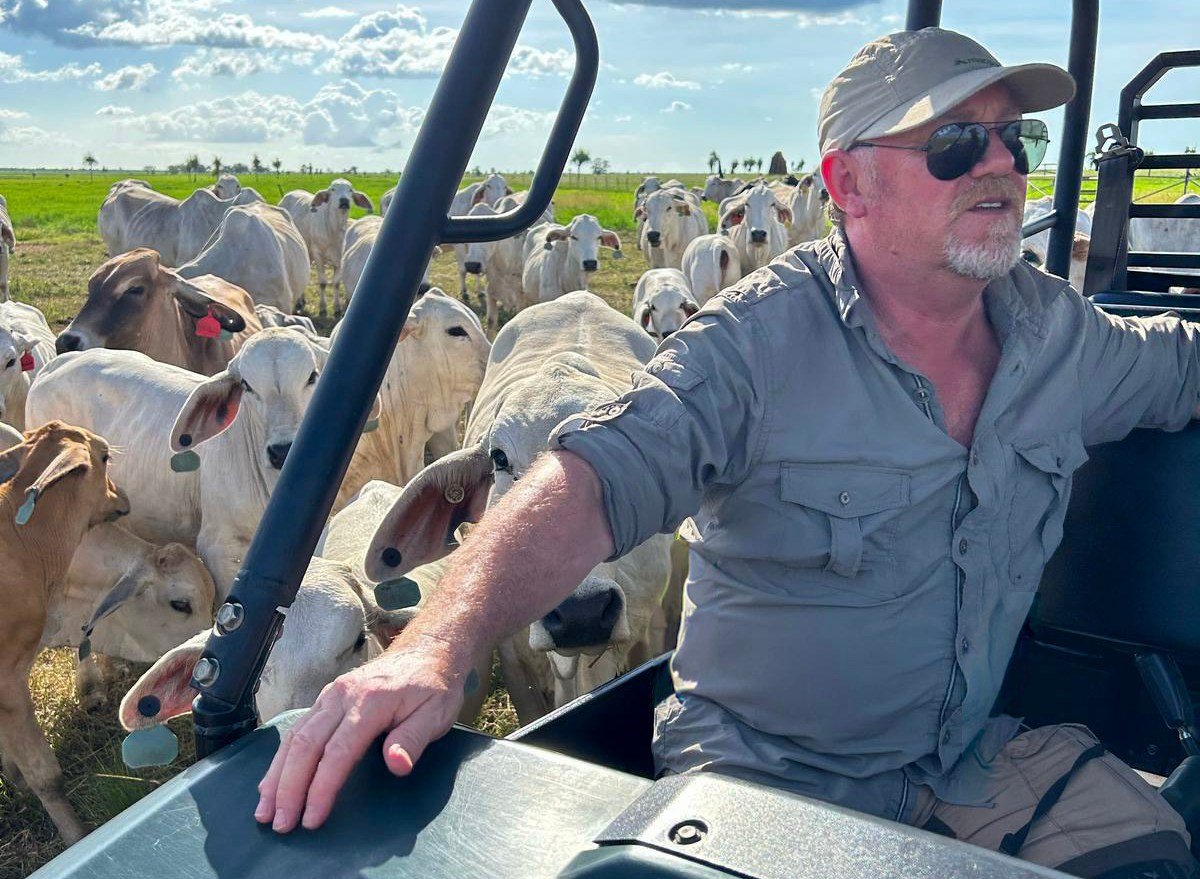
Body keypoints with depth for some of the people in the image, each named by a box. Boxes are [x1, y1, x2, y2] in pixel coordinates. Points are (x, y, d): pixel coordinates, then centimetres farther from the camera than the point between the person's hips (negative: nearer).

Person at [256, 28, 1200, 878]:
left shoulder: (1059, 333, 2)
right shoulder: (761, 340, -18)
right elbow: (594, 480, -30)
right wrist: (436, 646, -44)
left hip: (977, 761, 5)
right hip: (762, 771, -4)